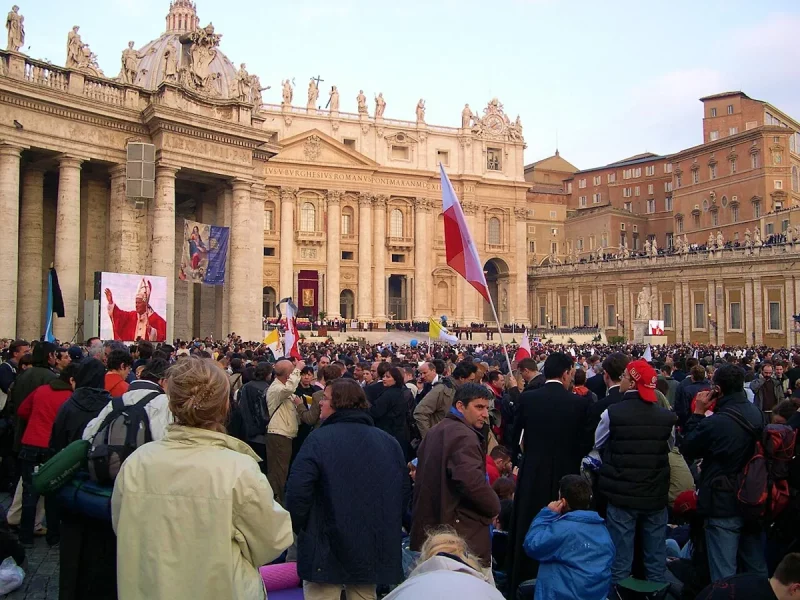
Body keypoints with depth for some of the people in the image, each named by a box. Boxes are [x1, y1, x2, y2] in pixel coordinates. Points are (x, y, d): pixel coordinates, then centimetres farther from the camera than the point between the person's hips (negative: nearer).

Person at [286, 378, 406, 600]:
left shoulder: (320, 439, -15)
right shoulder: (389, 442, 3)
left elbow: (297, 491, -21)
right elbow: (403, 492, 11)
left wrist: (299, 527, -4)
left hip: (327, 549, -5)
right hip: (374, 549, 5)